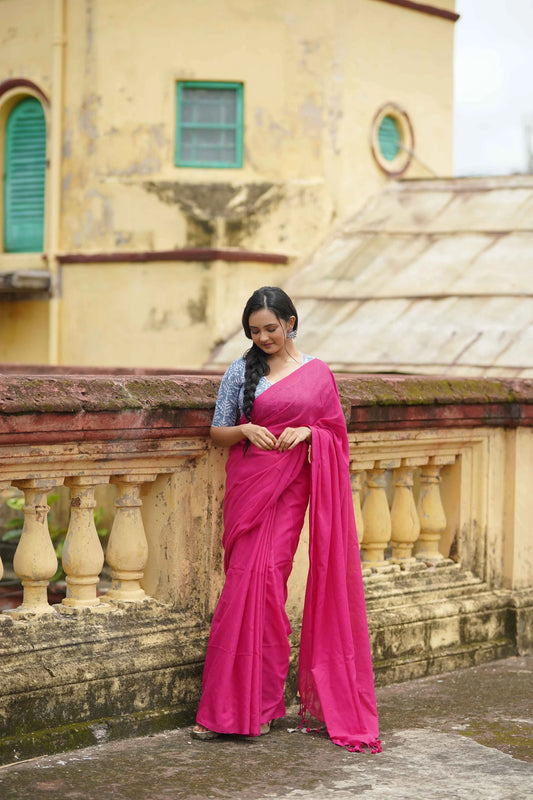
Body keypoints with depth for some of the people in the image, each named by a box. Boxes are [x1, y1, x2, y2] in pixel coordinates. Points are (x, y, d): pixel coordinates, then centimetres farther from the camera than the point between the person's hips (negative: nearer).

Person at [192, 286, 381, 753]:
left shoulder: (317, 372, 9)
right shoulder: (240, 372, 7)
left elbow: (334, 430, 13)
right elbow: (217, 432, 9)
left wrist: (306, 432, -7)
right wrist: (245, 431, -11)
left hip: (292, 486, 0)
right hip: (250, 483, 0)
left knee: (269, 580, -4)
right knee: (246, 582, -6)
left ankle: (257, 703, 4)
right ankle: (229, 706, 1)